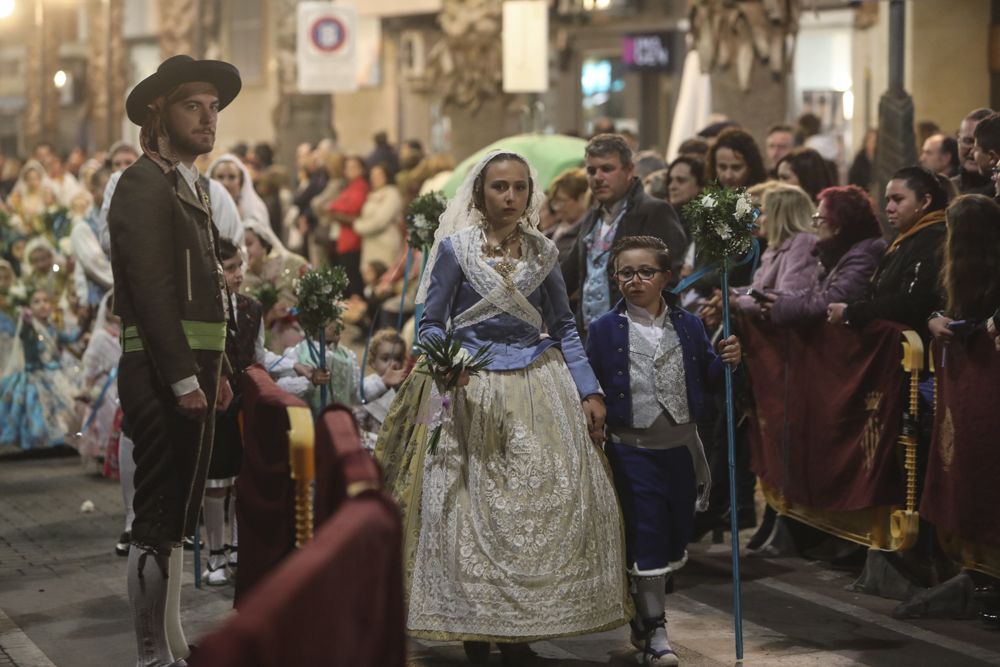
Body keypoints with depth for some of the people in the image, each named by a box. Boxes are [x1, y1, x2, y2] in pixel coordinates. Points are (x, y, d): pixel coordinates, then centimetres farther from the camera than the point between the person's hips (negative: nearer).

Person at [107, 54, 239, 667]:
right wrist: (184, 379, -22)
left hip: (192, 373, 10)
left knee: (176, 521, 15)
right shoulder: (145, 184, -11)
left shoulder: (192, 185, 19)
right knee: (159, 524, -6)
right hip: (163, 377, -10)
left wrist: (217, 370, 16)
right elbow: (151, 290, -19)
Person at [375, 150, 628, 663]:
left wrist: (590, 391, 3)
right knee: (471, 506, -2)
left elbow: (564, 327, 10)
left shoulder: (542, 252, 7)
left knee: (548, 502, -2)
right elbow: (431, 324, 1)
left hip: (538, 387, 3)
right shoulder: (455, 248, -3)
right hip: (472, 390, -3)